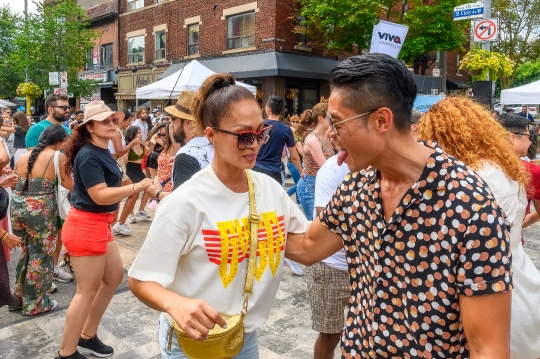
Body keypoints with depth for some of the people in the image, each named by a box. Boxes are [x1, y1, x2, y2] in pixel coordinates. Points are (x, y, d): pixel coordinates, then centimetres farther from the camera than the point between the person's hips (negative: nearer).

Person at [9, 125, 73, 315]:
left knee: (26, 253, 22)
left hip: (18, 208, 7)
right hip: (41, 211, -7)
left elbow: (14, 183, 19)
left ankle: (19, 298, 34)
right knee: (41, 257, 8)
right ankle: (35, 303, 19)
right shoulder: (58, 157, -7)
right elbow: (69, 185, -2)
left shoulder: (24, 157, 12)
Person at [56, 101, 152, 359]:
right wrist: (137, 187, -25)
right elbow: (100, 195, -26)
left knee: (115, 276, 19)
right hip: (85, 226, -10)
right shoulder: (88, 156, -18)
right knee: (88, 290, 0)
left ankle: (88, 336, 33)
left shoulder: (103, 152, 12)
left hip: (99, 224, 10)